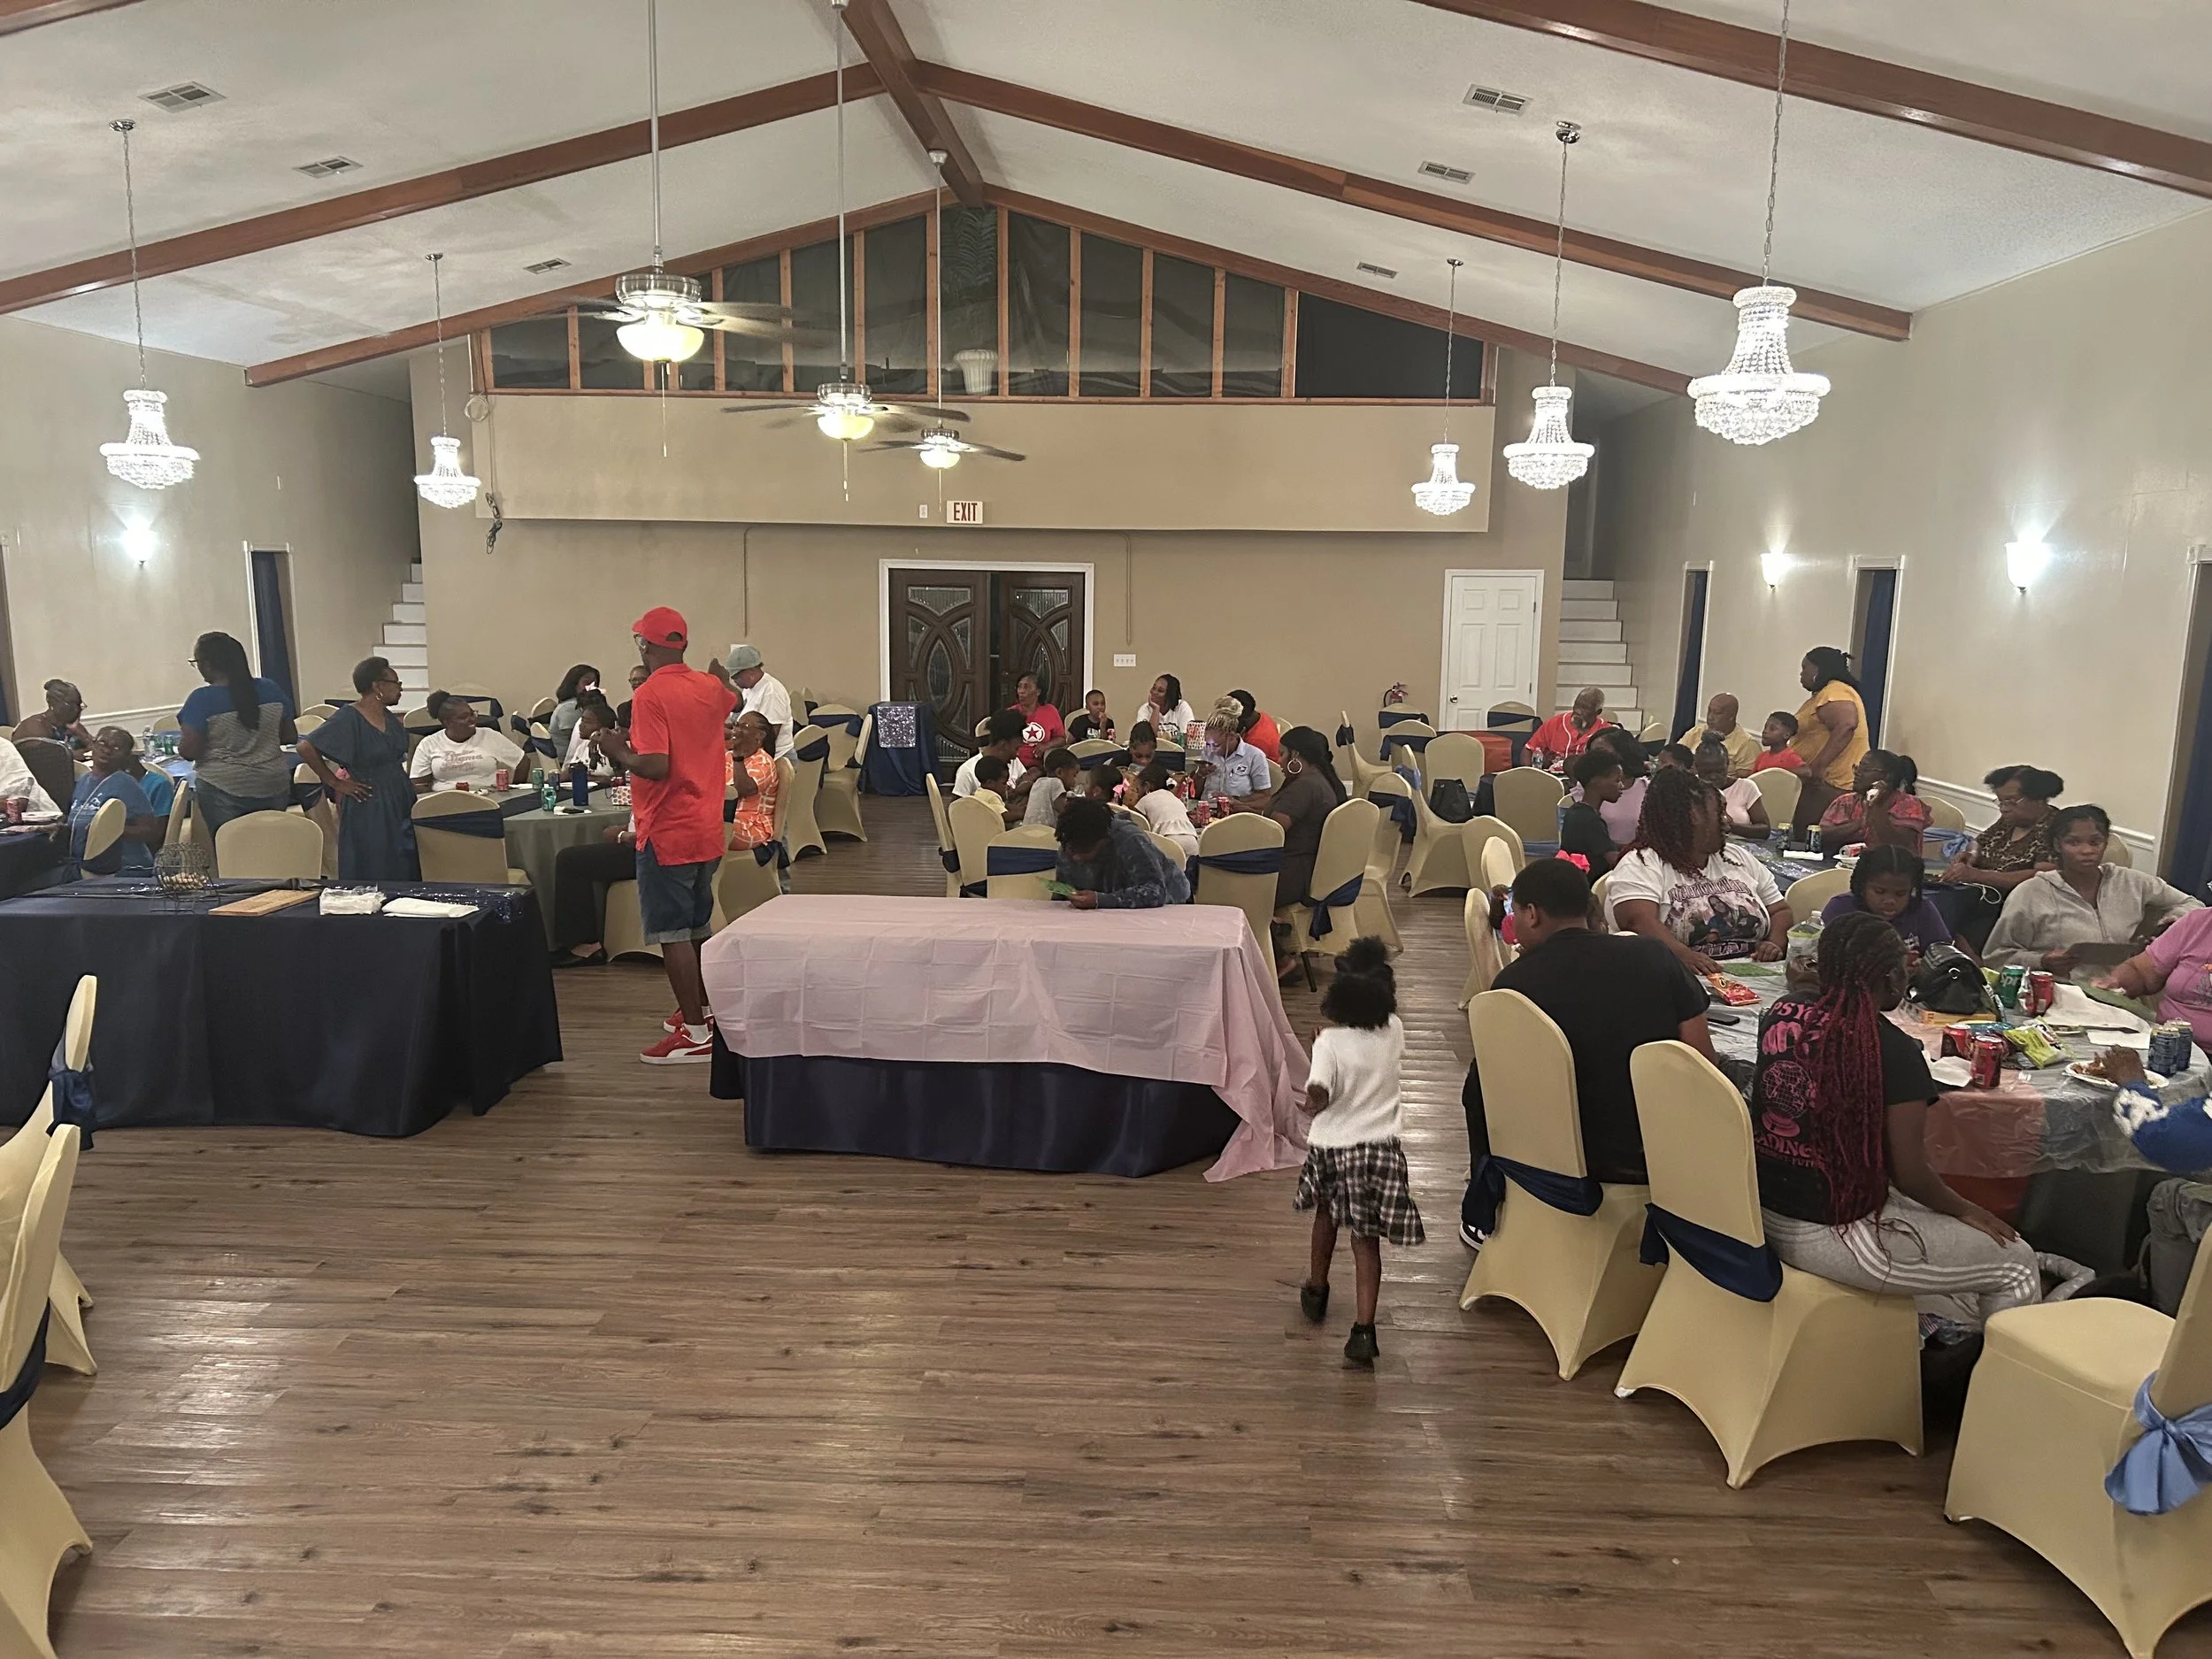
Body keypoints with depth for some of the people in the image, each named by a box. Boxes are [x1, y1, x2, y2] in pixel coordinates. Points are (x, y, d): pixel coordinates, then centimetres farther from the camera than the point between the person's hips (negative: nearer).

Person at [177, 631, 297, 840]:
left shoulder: (201, 700, -11)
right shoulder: (271, 689, 1)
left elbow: (189, 751, -12)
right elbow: (290, 736, 8)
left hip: (224, 792, -4)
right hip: (273, 787, 4)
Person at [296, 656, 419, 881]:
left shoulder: (390, 717, 9)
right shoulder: (348, 718, -14)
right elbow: (306, 747, -19)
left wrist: (407, 787, 10)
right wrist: (335, 782, -13)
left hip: (400, 803, 7)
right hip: (368, 810, -7)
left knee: (404, 873, 8)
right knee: (372, 878, -2)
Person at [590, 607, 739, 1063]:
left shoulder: (650, 694, -16)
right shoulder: (709, 687, 6)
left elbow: (656, 766, -25)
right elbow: (732, 698, 32)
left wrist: (618, 752, -8)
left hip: (667, 834, -8)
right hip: (708, 831, 8)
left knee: (672, 933, -3)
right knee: (698, 927, 19)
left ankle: (695, 1034, -3)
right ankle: (705, 1012, 30)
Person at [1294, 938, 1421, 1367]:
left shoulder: (1330, 1042, -19)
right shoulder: (1394, 1031, -6)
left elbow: (1318, 1094, -29)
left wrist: (1313, 1103, -5)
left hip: (1332, 1146, -1)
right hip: (1380, 1146, 2)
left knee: (1327, 1215, 25)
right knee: (1366, 1239, 5)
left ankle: (1316, 1291, 45)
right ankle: (1363, 1330, -4)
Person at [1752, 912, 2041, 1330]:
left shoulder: (1780, 1015, -2)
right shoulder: (1894, 1052, -20)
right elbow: (1909, 1175, -13)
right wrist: (1966, 1210, 6)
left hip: (1765, 1213, 8)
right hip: (1832, 1235, -7)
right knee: (2017, 1264, 12)